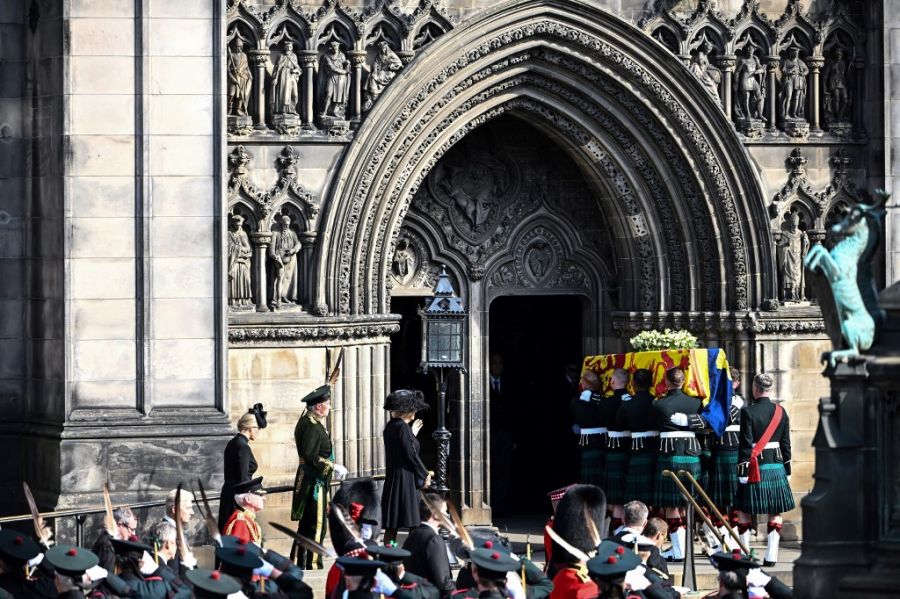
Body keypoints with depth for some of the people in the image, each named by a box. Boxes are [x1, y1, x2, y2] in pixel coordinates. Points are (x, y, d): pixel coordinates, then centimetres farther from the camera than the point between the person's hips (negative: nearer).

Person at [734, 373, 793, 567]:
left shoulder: (748, 412, -10)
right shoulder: (780, 411, 4)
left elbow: (745, 444, -12)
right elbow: (786, 443, 8)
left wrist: (742, 471, -9)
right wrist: (786, 469, 16)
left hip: (755, 467, -4)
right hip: (777, 465, 4)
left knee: (744, 511, 7)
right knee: (776, 513, 7)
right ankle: (771, 555, 2)